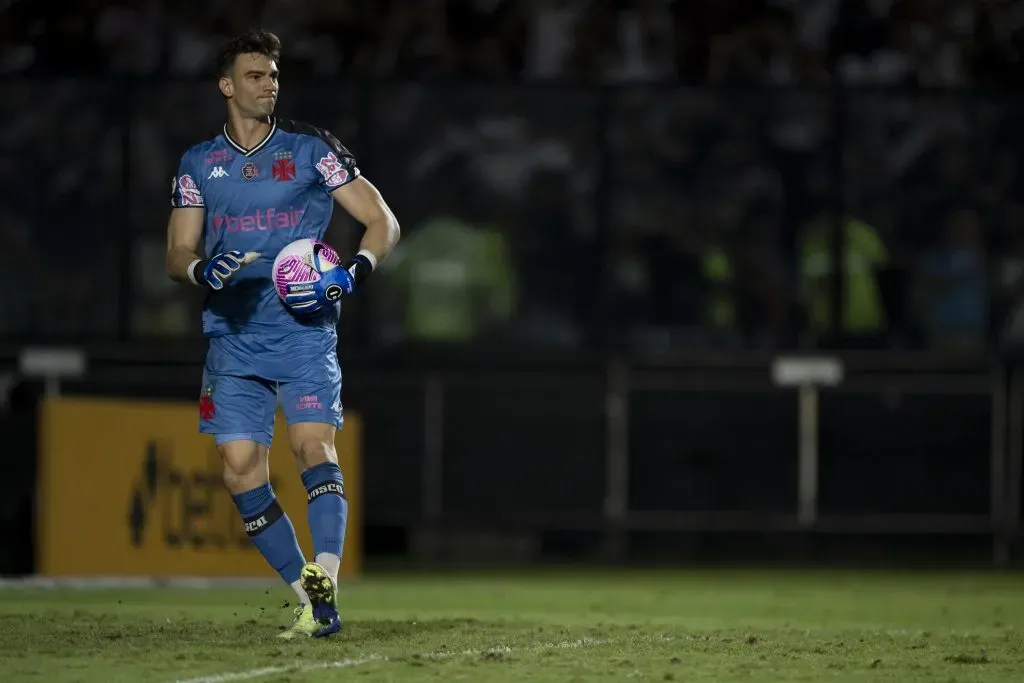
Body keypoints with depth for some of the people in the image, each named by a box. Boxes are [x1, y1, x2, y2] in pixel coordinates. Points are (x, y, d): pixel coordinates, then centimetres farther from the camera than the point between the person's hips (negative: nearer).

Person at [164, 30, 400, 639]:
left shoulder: (310, 148, 3)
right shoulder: (198, 164, 11)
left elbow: (383, 222, 3)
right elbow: (177, 255, 12)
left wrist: (356, 271, -17)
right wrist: (201, 269, -12)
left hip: (305, 330, -3)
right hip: (234, 337, 3)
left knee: (314, 444, -21)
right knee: (242, 470, -6)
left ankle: (325, 582, -29)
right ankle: (311, 598, 3)